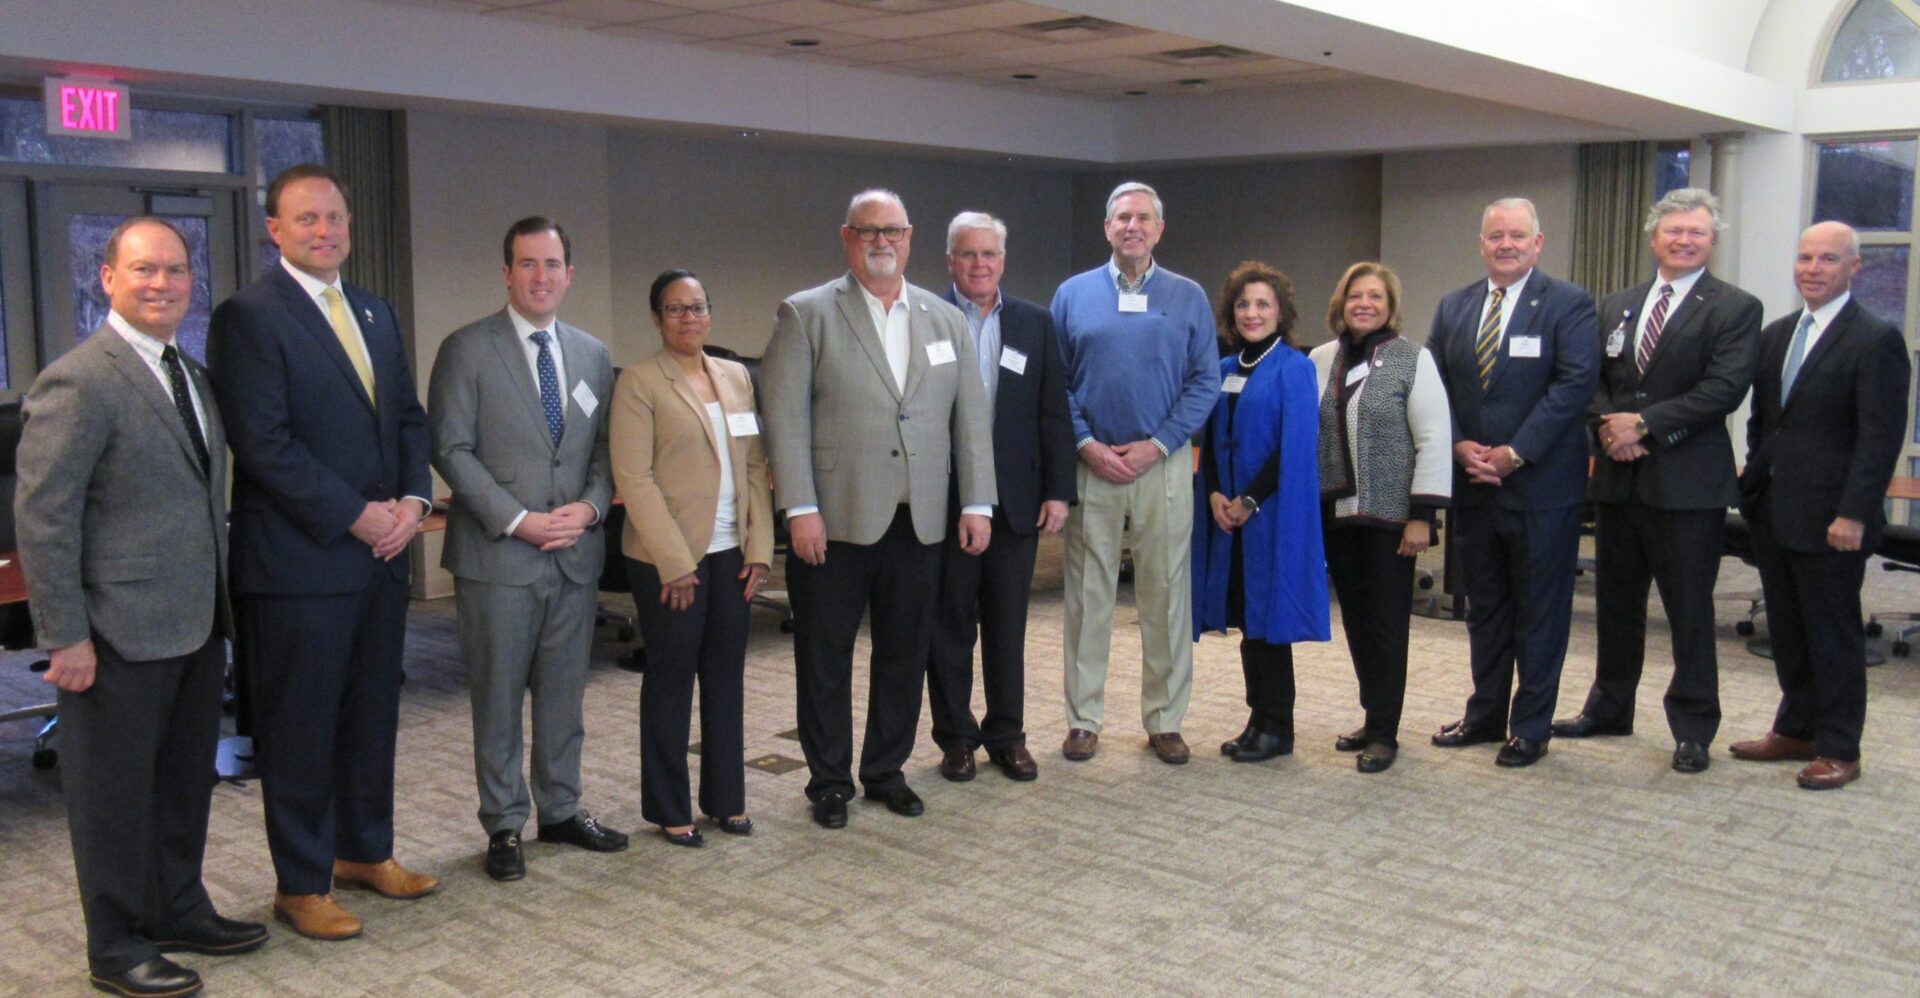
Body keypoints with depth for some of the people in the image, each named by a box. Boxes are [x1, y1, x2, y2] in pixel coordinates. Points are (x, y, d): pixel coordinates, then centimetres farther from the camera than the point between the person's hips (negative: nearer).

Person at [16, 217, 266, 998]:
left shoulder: (191, 375, 11)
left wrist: (220, 600, 16)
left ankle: (180, 910, 36)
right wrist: (65, 637, -18)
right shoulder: (78, 383, -15)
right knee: (115, 790, 7)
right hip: (122, 633, -8)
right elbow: (41, 516, -17)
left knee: (186, 781, 19)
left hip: (197, 625, 8)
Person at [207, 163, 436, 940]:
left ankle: (365, 852, 32)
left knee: (372, 715, 16)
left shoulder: (375, 314, 15)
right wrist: (355, 516, -16)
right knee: (300, 729, 4)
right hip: (300, 561, -7)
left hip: (380, 554, 7)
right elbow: (264, 442, -17)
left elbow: (408, 418, 15)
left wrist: (412, 500, -2)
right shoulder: (247, 316, -9)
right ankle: (301, 884, 17)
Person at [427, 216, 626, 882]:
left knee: (564, 694, 13)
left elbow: (605, 447, 13)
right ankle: (504, 825, 16)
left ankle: (562, 810, 26)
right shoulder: (467, 350, -3)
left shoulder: (592, 355, 12)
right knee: (498, 699, 5)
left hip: (576, 552, 4)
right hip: (497, 554, -4)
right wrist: (517, 520, -15)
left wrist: (589, 507, -6)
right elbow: (451, 449, -8)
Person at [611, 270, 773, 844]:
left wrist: (759, 545, 1)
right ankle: (668, 810, 17)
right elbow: (634, 478, -12)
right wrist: (675, 562, -16)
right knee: (671, 681, 5)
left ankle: (725, 799, 23)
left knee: (726, 678, 11)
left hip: (731, 554, 5)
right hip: (669, 558, -5)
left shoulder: (735, 377, 11)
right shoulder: (640, 382, -6)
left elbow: (755, 466, 10)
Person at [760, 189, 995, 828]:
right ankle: (829, 781, 21)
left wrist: (977, 503, 3)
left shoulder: (946, 320, 12)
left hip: (918, 522, 4)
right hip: (835, 521, -3)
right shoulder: (806, 315, 0)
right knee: (825, 656, 6)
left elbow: (971, 416, 10)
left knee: (905, 653, 11)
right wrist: (801, 508, -14)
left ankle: (886, 771, 27)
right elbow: (785, 417, -7)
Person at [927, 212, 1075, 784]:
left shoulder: (1035, 324, 8)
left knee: (1008, 625, 10)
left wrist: (1058, 490, 0)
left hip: (1016, 499, 3)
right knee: (949, 625, 8)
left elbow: (1053, 413, 6)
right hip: (944, 498, -2)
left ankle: (1007, 734, 22)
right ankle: (955, 736, 20)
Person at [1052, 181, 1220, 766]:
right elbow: (1054, 382, 4)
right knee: (1088, 594, 4)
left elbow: (1205, 381, 1)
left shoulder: (1188, 298, 6)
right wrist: (1087, 444, -8)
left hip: (1162, 462, 0)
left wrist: (1157, 445, -9)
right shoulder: (1073, 294, 7)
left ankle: (1164, 721, 14)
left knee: (1167, 595, 4)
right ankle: (1084, 719, 14)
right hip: (1092, 464, 0)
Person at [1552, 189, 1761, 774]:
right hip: (1619, 478, 5)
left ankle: (1693, 729, 14)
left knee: (1689, 610, 2)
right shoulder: (1616, 307, 14)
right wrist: (1608, 424, -10)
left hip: (1689, 482, -5)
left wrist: (1644, 424, -17)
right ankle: (1609, 707, 30)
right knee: (1615, 601, 15)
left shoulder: (1734, 309, -3)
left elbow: (1724, 390, -14)